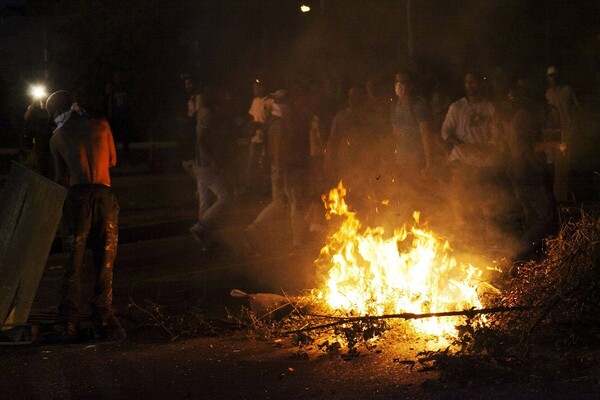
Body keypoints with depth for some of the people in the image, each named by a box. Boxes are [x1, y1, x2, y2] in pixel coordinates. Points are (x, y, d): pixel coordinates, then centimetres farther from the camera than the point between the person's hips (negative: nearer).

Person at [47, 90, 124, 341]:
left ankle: (70, 323, 4)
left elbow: (60, 177, 16)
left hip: (76, 196, 1)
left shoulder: (57, 138, 11)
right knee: (104, 261, 4)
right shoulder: (101, 125, 11)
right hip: (104, 194, -1)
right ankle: (102, 320, 0)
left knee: (73, 262, 6)